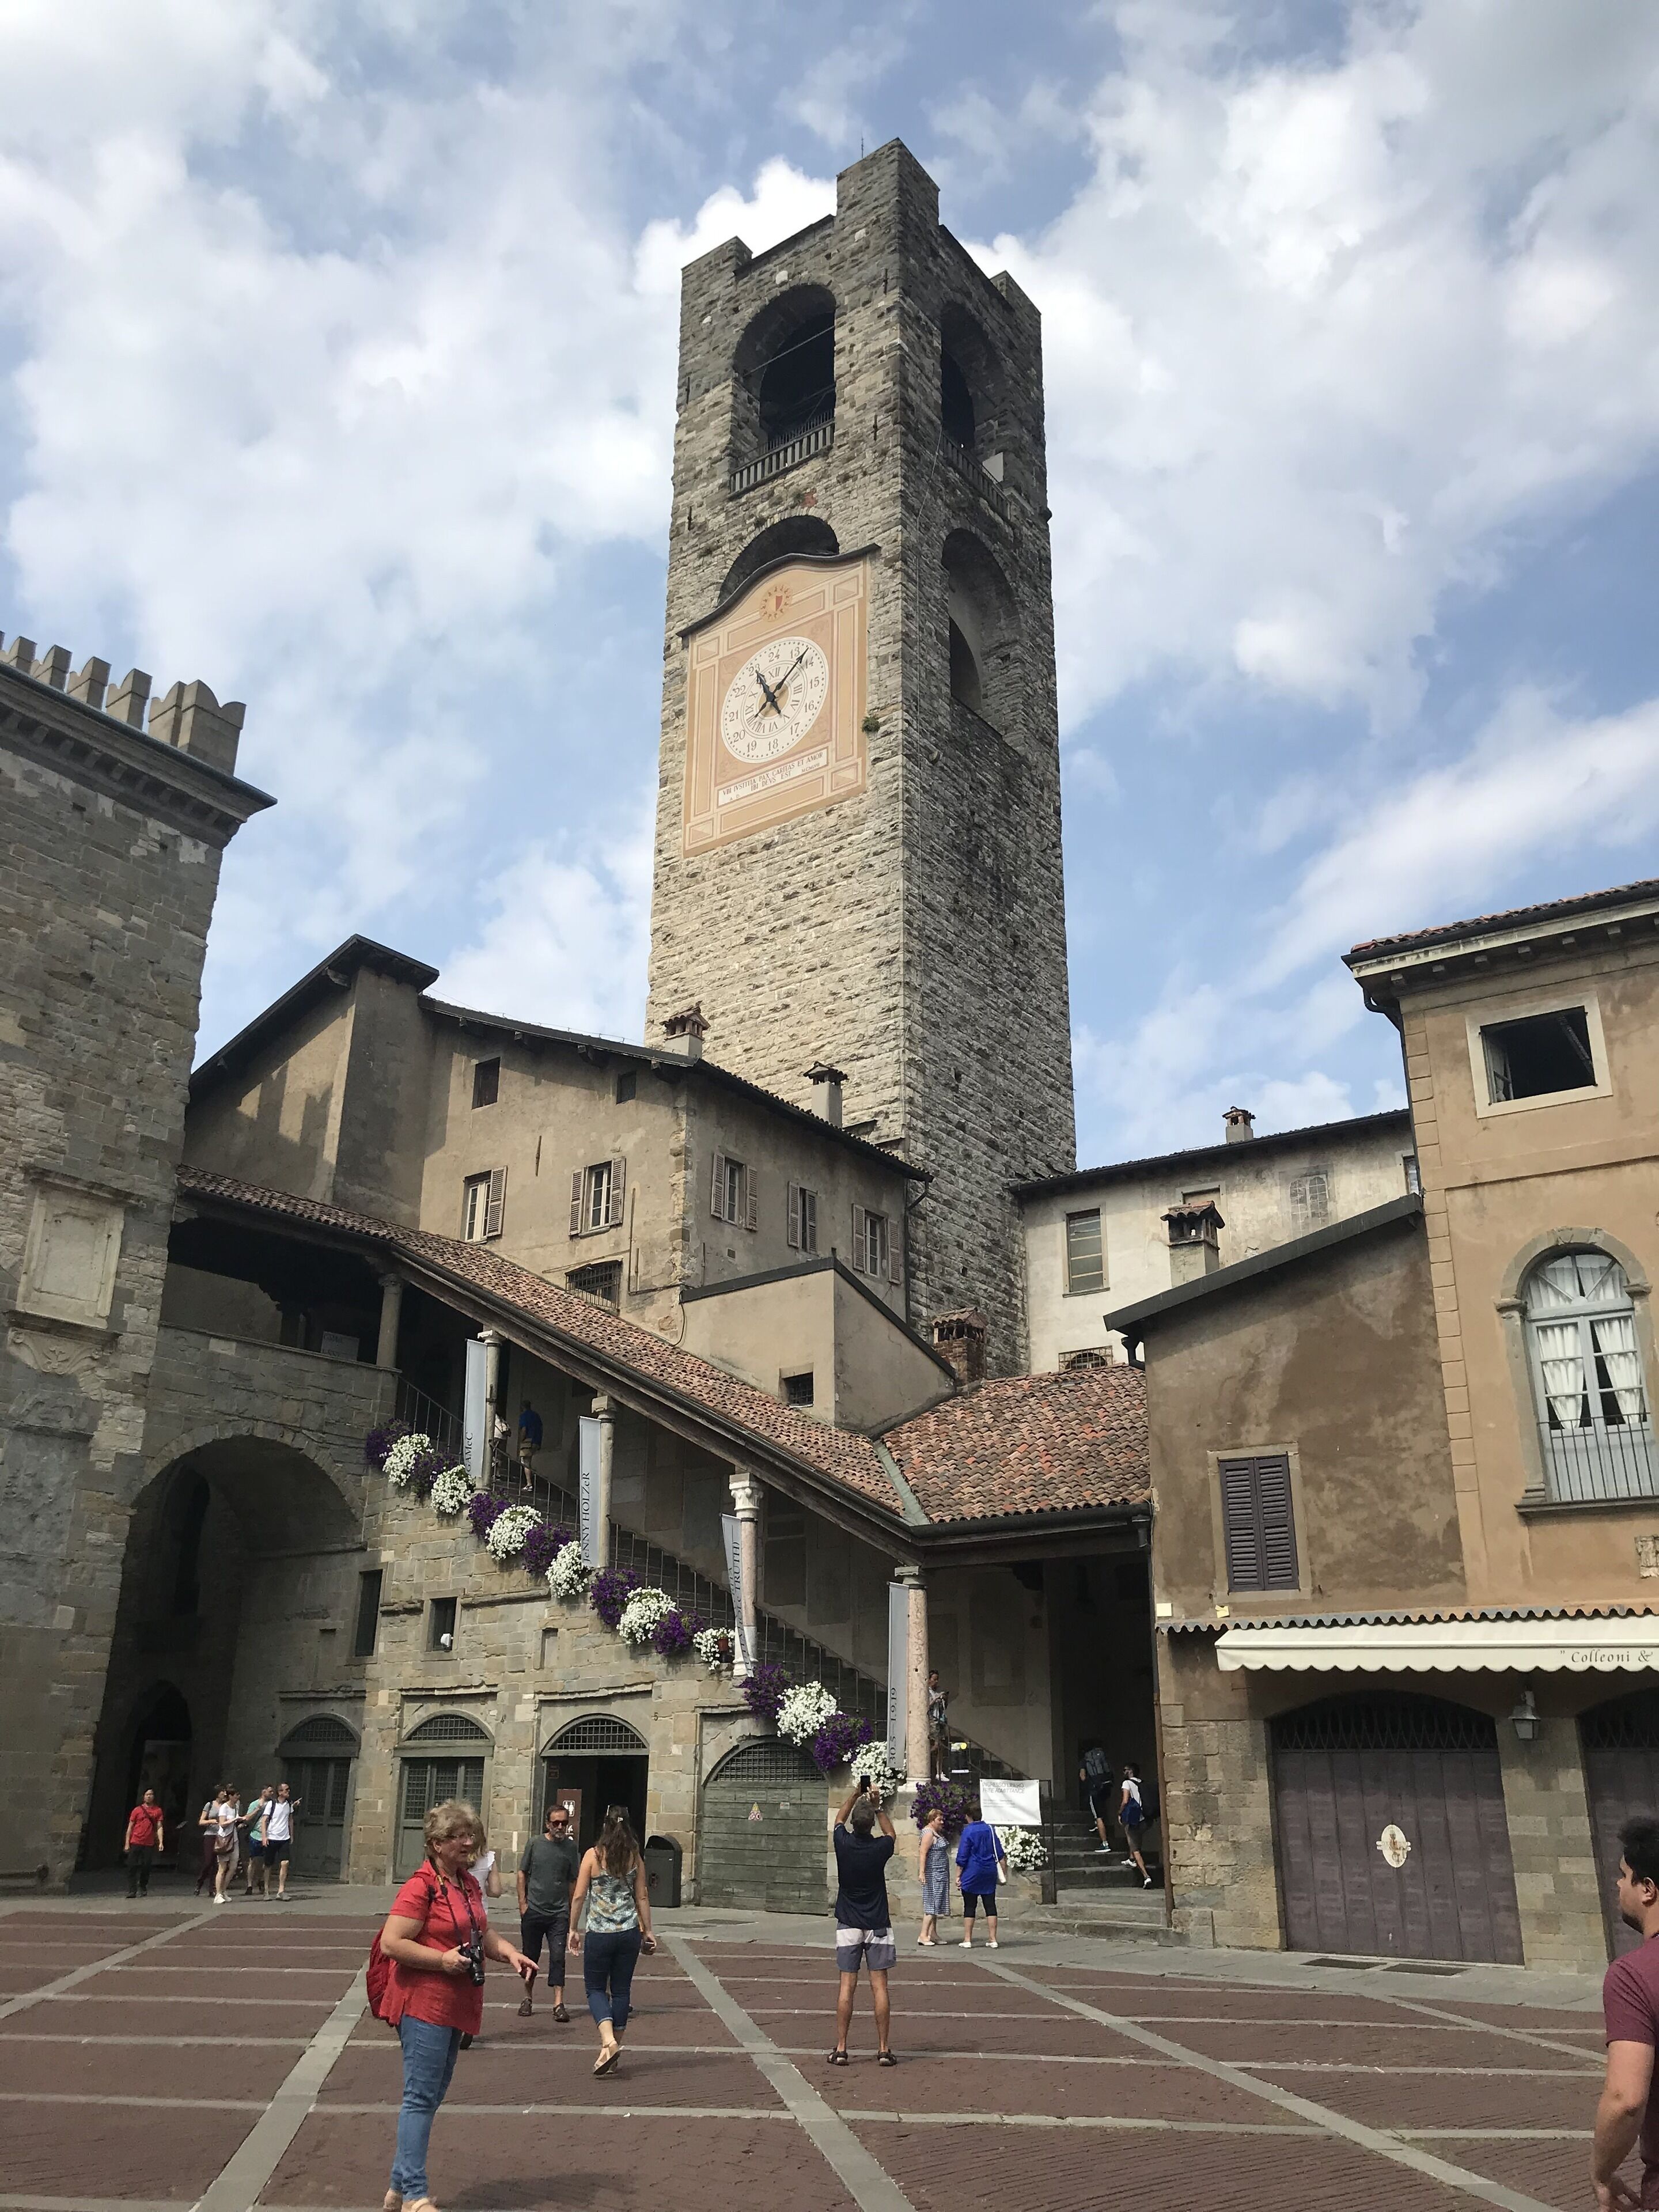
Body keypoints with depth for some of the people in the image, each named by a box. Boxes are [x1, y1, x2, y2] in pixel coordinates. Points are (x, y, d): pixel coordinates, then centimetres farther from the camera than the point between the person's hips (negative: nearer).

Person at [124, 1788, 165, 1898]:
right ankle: (132, 1891, -2)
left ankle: (143, 1889, 15)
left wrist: (161, 1842, -7)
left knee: (146, 1868, 2)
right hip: (136, 1843, 0)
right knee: (132, 1867, -5)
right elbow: (130, 1827, 8)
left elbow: (159, 1827, 4)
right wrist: (127, 1843, 2)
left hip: (149, 1844, 0)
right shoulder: (137, 1810, 7)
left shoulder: (157, 1811, 7)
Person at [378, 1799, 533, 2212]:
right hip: (424, 2004, -10)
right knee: (421, 2097, -6)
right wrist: (442, 1959, -25)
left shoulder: (469, 1886, 11)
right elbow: (391, 1943, -22)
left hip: (456, 2006, 10)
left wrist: (509, 1953, 2)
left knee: (432, 2095, 16)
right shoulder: (421, 1887, -17)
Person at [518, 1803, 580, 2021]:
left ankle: (559, 2004, -8)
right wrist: (523, 1904, -2)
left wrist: (572, 1913, 7)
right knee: (530, 1957, 11)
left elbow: (574, 1881, 8)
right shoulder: (534, 1843, -1)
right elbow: (522, 1874, 5)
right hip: (533, 1911, 1)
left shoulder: (571, 1848, 2)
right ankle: (527, 1999, 26)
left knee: (558, 1958, -8)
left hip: (559, 1913, 0)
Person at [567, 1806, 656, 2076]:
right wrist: (648, 1931, 13)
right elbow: (642, 1897, 5)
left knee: (596, 1989, 9)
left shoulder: (593, 1855, -8)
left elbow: (579, 1896, -5)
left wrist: (573, 1929, 6)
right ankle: (612, 2048, 17)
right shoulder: (636, 1857, 0)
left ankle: (609, 2042, -12)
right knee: (621, 1991, 13)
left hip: (599, 1934, -3)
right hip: (629, 1932, 3)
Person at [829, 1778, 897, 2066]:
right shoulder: (880, 1848, -10)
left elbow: (839, 1820, 16)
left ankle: (841, 2049, 3)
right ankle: (884, 2049, 2)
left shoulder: (843, 1844, -7)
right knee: (879, 1986, 1)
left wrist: (855, 1795, 19)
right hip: (878, 1926, -1)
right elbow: (890, 1833, 15)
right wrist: (878, 1806, 14)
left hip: (848, 1925, 1)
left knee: (847, 1986, 3)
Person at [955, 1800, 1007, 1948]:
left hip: (972, 1874, -4)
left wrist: (958, 1876, -3)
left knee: (970, 1907, 3)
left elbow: (962, 1857, -9)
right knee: (990, 1906, 7)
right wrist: (1004, 1873, 13)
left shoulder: (968, 1831, -8)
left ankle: (967, 1940, 7)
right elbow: (1000, 1854, 7)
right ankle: (993, 1939, 7)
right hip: (989, 1873, 4)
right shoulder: (990, 1829, 5)